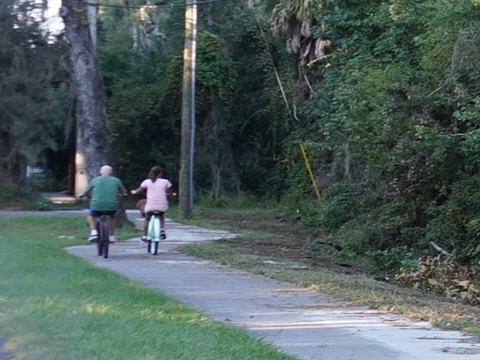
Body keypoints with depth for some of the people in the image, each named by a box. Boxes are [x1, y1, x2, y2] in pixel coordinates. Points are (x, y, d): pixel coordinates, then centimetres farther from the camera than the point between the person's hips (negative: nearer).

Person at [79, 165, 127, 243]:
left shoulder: (95, 180, 9)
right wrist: (124, 194, 49)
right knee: (113, 217, 34)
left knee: (89, 214, 30)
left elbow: (87, 190, 23)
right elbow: (123, 192, 25)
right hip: (112, 207, 1)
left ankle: (93, 232, 9)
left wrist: (82, 195, 45)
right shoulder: (116, 181, 10)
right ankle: (111, 236, 30)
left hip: (97, 206, -1)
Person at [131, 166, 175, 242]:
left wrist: (134, 192, 32)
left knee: (147, 219, 22)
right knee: (161, 216, 32)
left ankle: (144, 236, 17)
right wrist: (173, 194, 35)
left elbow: (139, 190, 11)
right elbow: (169, 192, 12)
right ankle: (162, 230, 15)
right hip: (162, 206, 1)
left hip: (150, 206, 0)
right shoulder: (165, 182, 1)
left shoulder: (147, 182, 2)